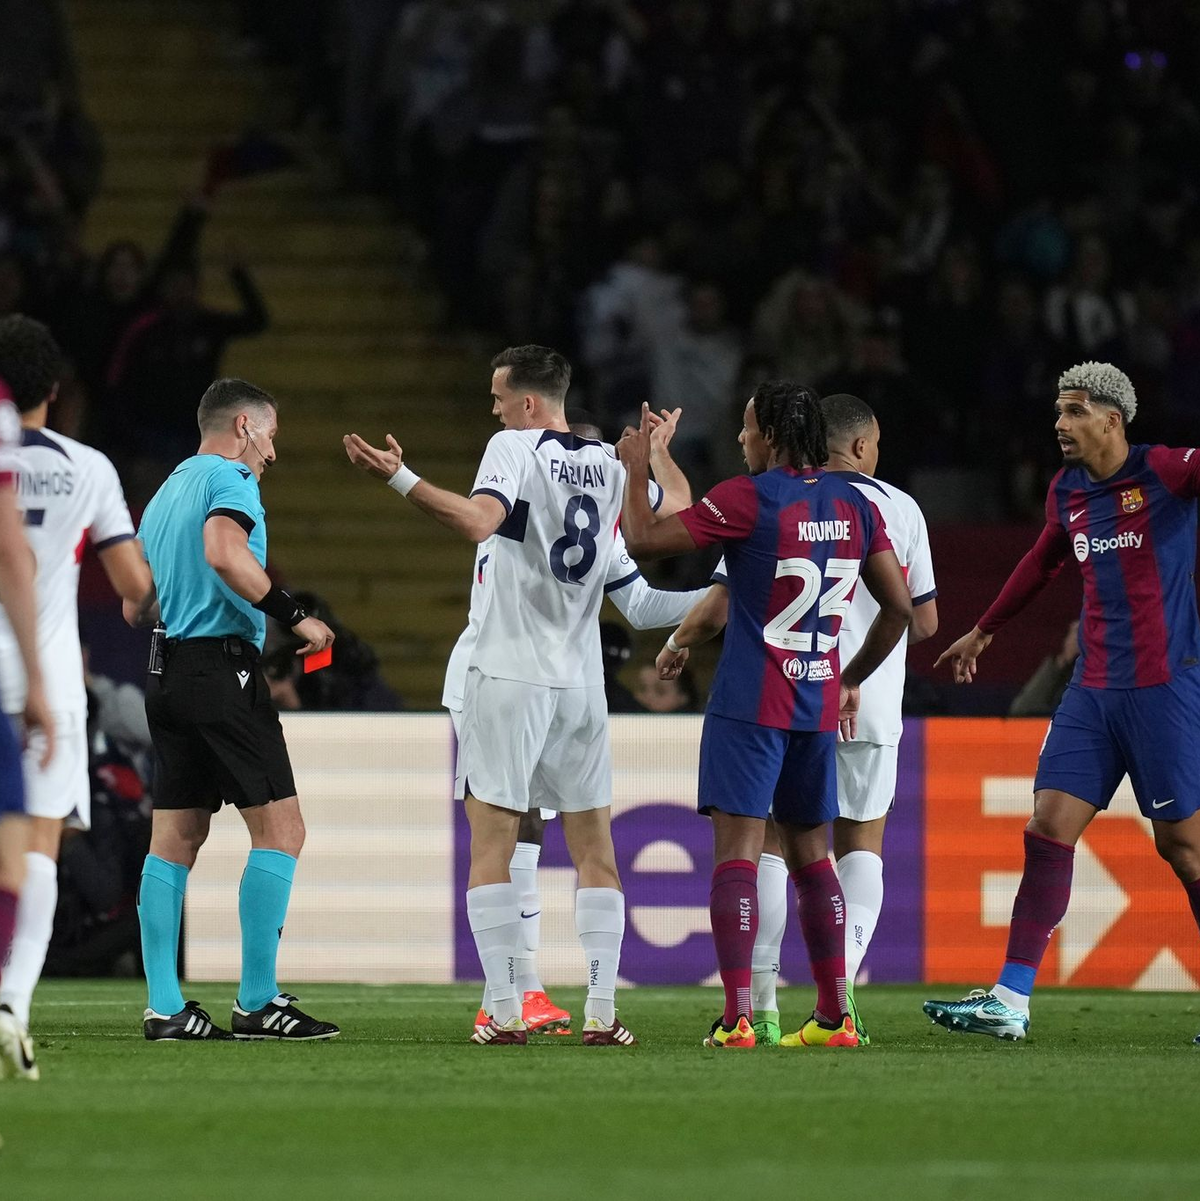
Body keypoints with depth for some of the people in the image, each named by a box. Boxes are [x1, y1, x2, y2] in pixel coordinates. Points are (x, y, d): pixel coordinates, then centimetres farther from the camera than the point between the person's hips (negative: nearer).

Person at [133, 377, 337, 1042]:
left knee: (173, 841, 7)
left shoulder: (163, 494, 22)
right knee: (280, 831, -7)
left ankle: (164, 1007, 4)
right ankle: (257, 1002, -11)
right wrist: (295, 617, -19)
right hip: (222, 669, -9)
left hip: (164, 677, 9)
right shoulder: (230, 479, -5)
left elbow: (133, 607, 25)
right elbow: (224, 552, -25)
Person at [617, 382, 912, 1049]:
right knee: (812, 855, 16)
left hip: (750, 706, -6)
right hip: (821, 707, 6)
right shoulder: (855, 505, 8)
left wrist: (636, 472, 8)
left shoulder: (748, 499, -10)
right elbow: (901, 607, 11)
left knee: (737, 851, -8)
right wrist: (852, 680, 23)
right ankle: (836, 1015, 16)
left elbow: (642, 541, -9)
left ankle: (738, 1016, -17)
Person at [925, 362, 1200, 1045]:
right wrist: (985, 630, 42)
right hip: (1092, 692, 6)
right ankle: (1011, 1002, -1)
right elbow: (1044, 563, 31)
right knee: (1048, 828, -1)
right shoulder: (1066, 493, 13)